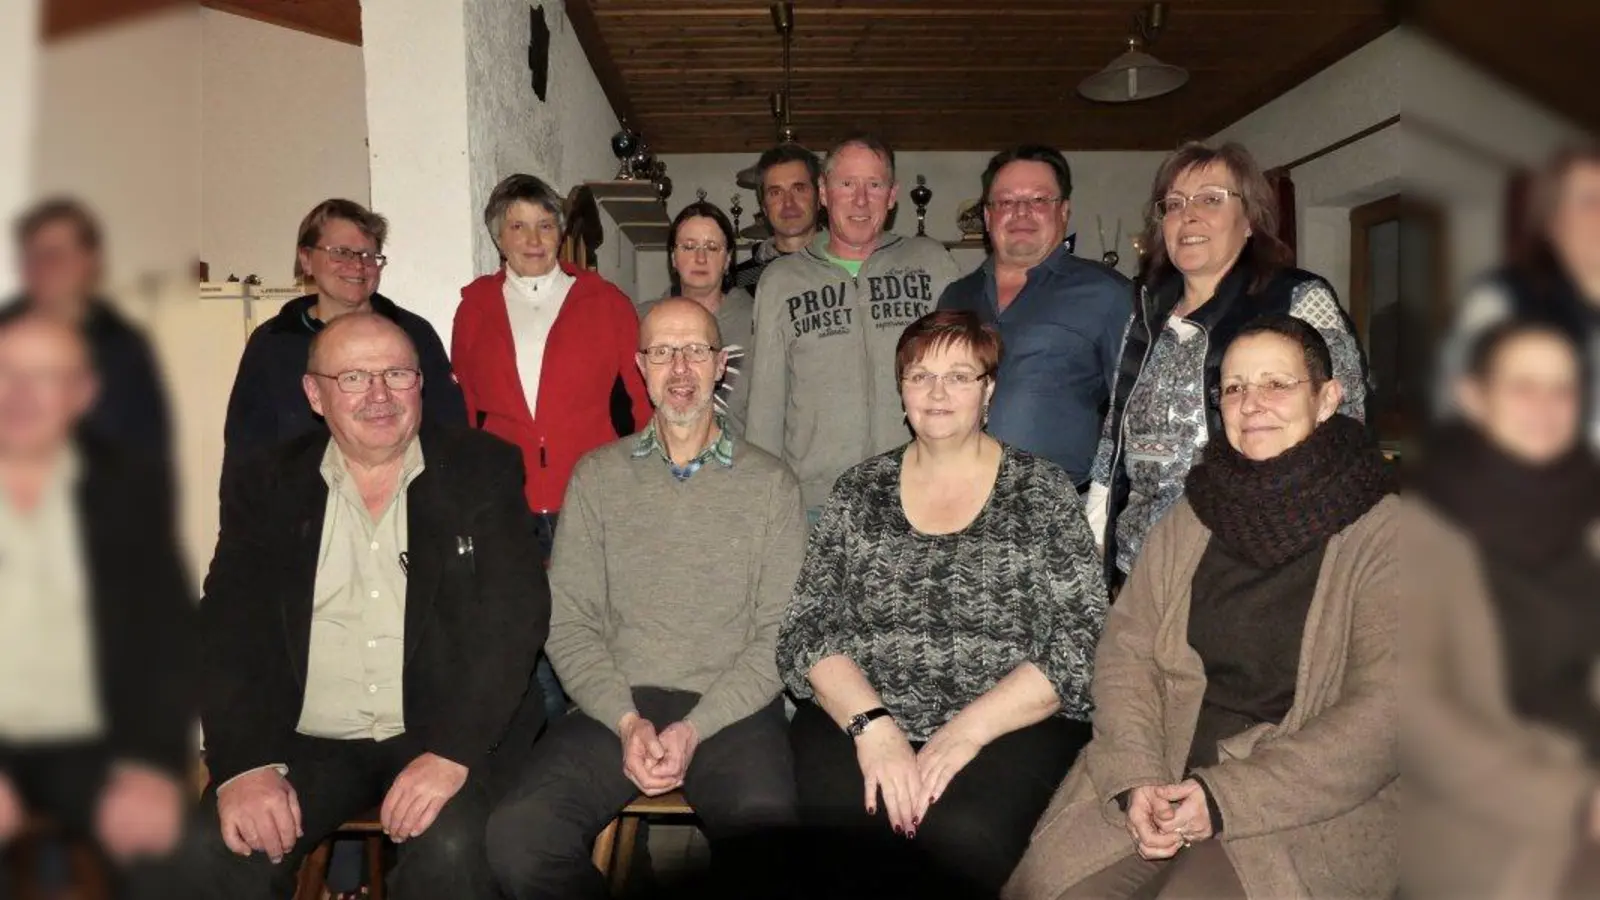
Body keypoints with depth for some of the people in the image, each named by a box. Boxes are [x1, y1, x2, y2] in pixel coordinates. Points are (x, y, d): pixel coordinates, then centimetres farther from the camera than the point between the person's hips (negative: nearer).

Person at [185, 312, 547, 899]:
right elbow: (230, 630, 0)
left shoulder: (484, 471, 0)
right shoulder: (267, 488, 6)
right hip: (306, 743, 2)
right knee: (216, 851, -22)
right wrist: (244, 764, -16)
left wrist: (453, 751, -20)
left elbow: (513, 617, -8)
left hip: (443, 736, -2)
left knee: (452, 849, -28)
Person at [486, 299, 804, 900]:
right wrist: (626, 721, -10)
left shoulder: (771, 484, 6)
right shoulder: (597, 475, 10)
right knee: (518, 838, -24)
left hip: (732, 709, -2)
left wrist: (695, 728, -12)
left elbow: (778, 634, 0)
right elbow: (569, 624, 5)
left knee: (766, 843, -32)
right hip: (615, 705, 2)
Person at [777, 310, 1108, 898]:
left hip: (1008, 730, -1)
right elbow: (807, 631, 4)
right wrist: (871, 724, -14)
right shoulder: (860, 490, 10)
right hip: (857, 717, 1)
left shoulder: (1044, 492, 5)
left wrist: (967, 730, -15)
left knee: (961, 837, -32)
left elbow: (1081, 647, -3)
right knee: (854, 838, -30)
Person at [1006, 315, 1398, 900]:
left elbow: (1384, 709, -12)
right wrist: (1137, 778, -12)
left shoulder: (1381, 529, -4)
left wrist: (1228, 797, -18)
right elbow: (1125, 649, 5)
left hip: (1310, 801, -3)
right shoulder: (1193, 517, 11)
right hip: (1166, 770, 4)